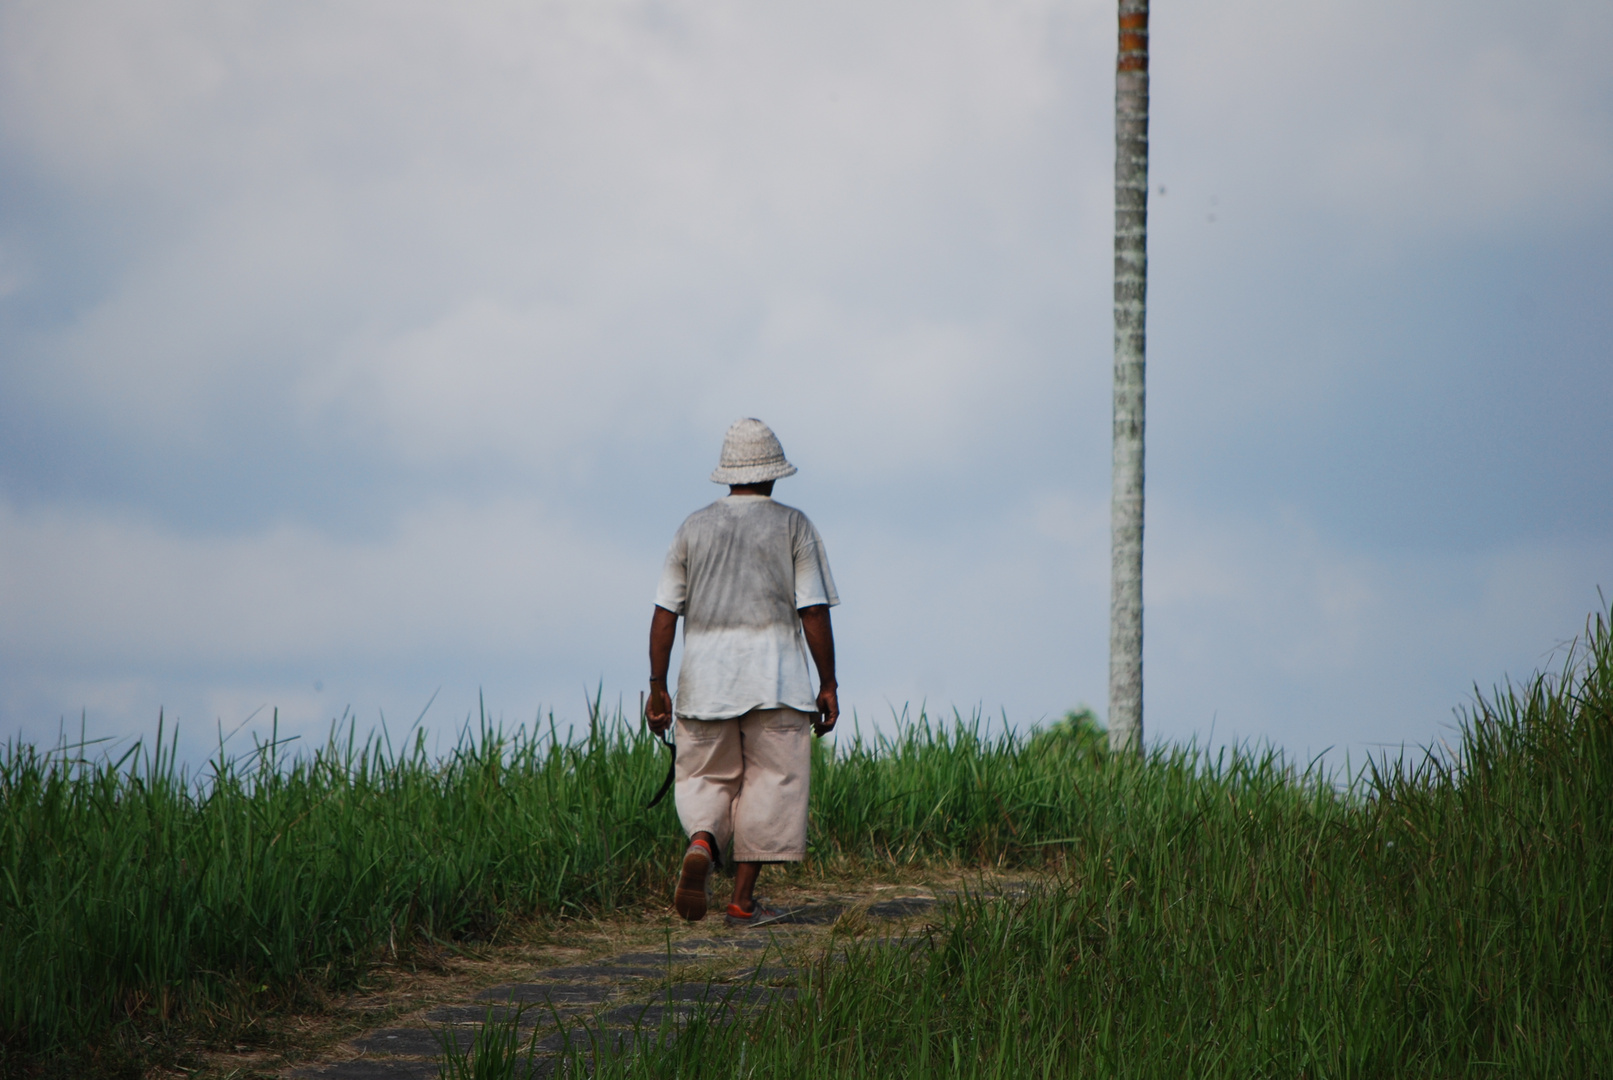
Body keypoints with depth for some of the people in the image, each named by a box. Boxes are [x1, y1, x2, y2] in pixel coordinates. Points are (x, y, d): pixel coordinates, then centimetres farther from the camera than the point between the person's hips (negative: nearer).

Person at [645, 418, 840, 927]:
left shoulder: (693, 528, 8)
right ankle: (743, 900, 1)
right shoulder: (793, 527, 1)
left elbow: (664, 613, 5)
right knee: (768, 784, 4)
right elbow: (813, 612, -4)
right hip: (774, 675, -2)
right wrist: (828, 686, 0)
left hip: (704, 675, 2)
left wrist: (657, 688, 9)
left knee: (708, 780, 11)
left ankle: (701, 844, -20)